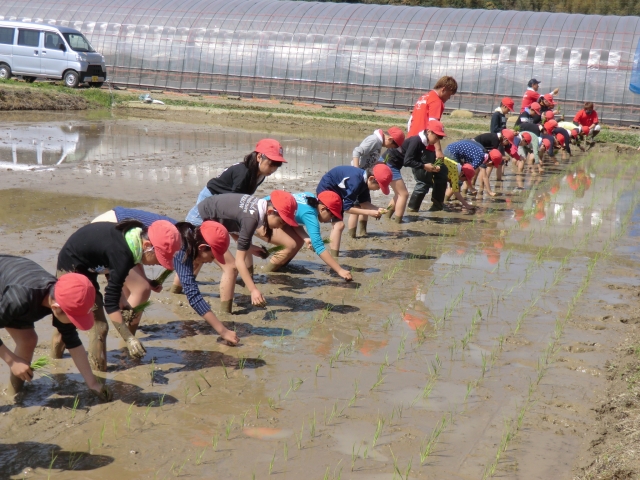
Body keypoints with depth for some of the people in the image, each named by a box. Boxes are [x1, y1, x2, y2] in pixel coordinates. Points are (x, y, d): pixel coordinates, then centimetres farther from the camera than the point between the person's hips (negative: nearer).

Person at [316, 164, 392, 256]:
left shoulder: (364, 179, -6)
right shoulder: (355, 181, -33)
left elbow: (363, 202, 2)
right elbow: (347, 207, -30)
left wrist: (377, 209, -16)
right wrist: (370, 212, -31)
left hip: (337, 191, 10)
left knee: (337, 223, 22)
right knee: (339, 224, -21)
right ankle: (334, 259, -22)